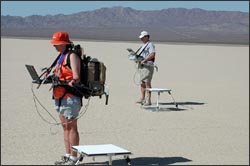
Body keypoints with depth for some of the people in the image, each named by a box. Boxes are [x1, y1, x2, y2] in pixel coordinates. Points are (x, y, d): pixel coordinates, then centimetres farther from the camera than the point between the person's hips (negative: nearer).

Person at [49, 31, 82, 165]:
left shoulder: (72, 56, -10)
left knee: (71, 127, -5)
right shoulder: (61, 56, 19)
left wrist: (72, 82, -38)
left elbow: (76, 77, -20)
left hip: (70, 97, -10)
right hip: (59, 97, 10)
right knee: (65, 127, 13)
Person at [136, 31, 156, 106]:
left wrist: (144, 60, -22)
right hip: (141, 66, 9)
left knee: (147, 83, -12)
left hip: (148, 66, -9)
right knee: (142, 83, 9)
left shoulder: (150, 44, -7)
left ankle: (148, 100, -12)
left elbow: (152, 55, -19)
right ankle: (142, 99, 13)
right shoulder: (143, 45, 22)